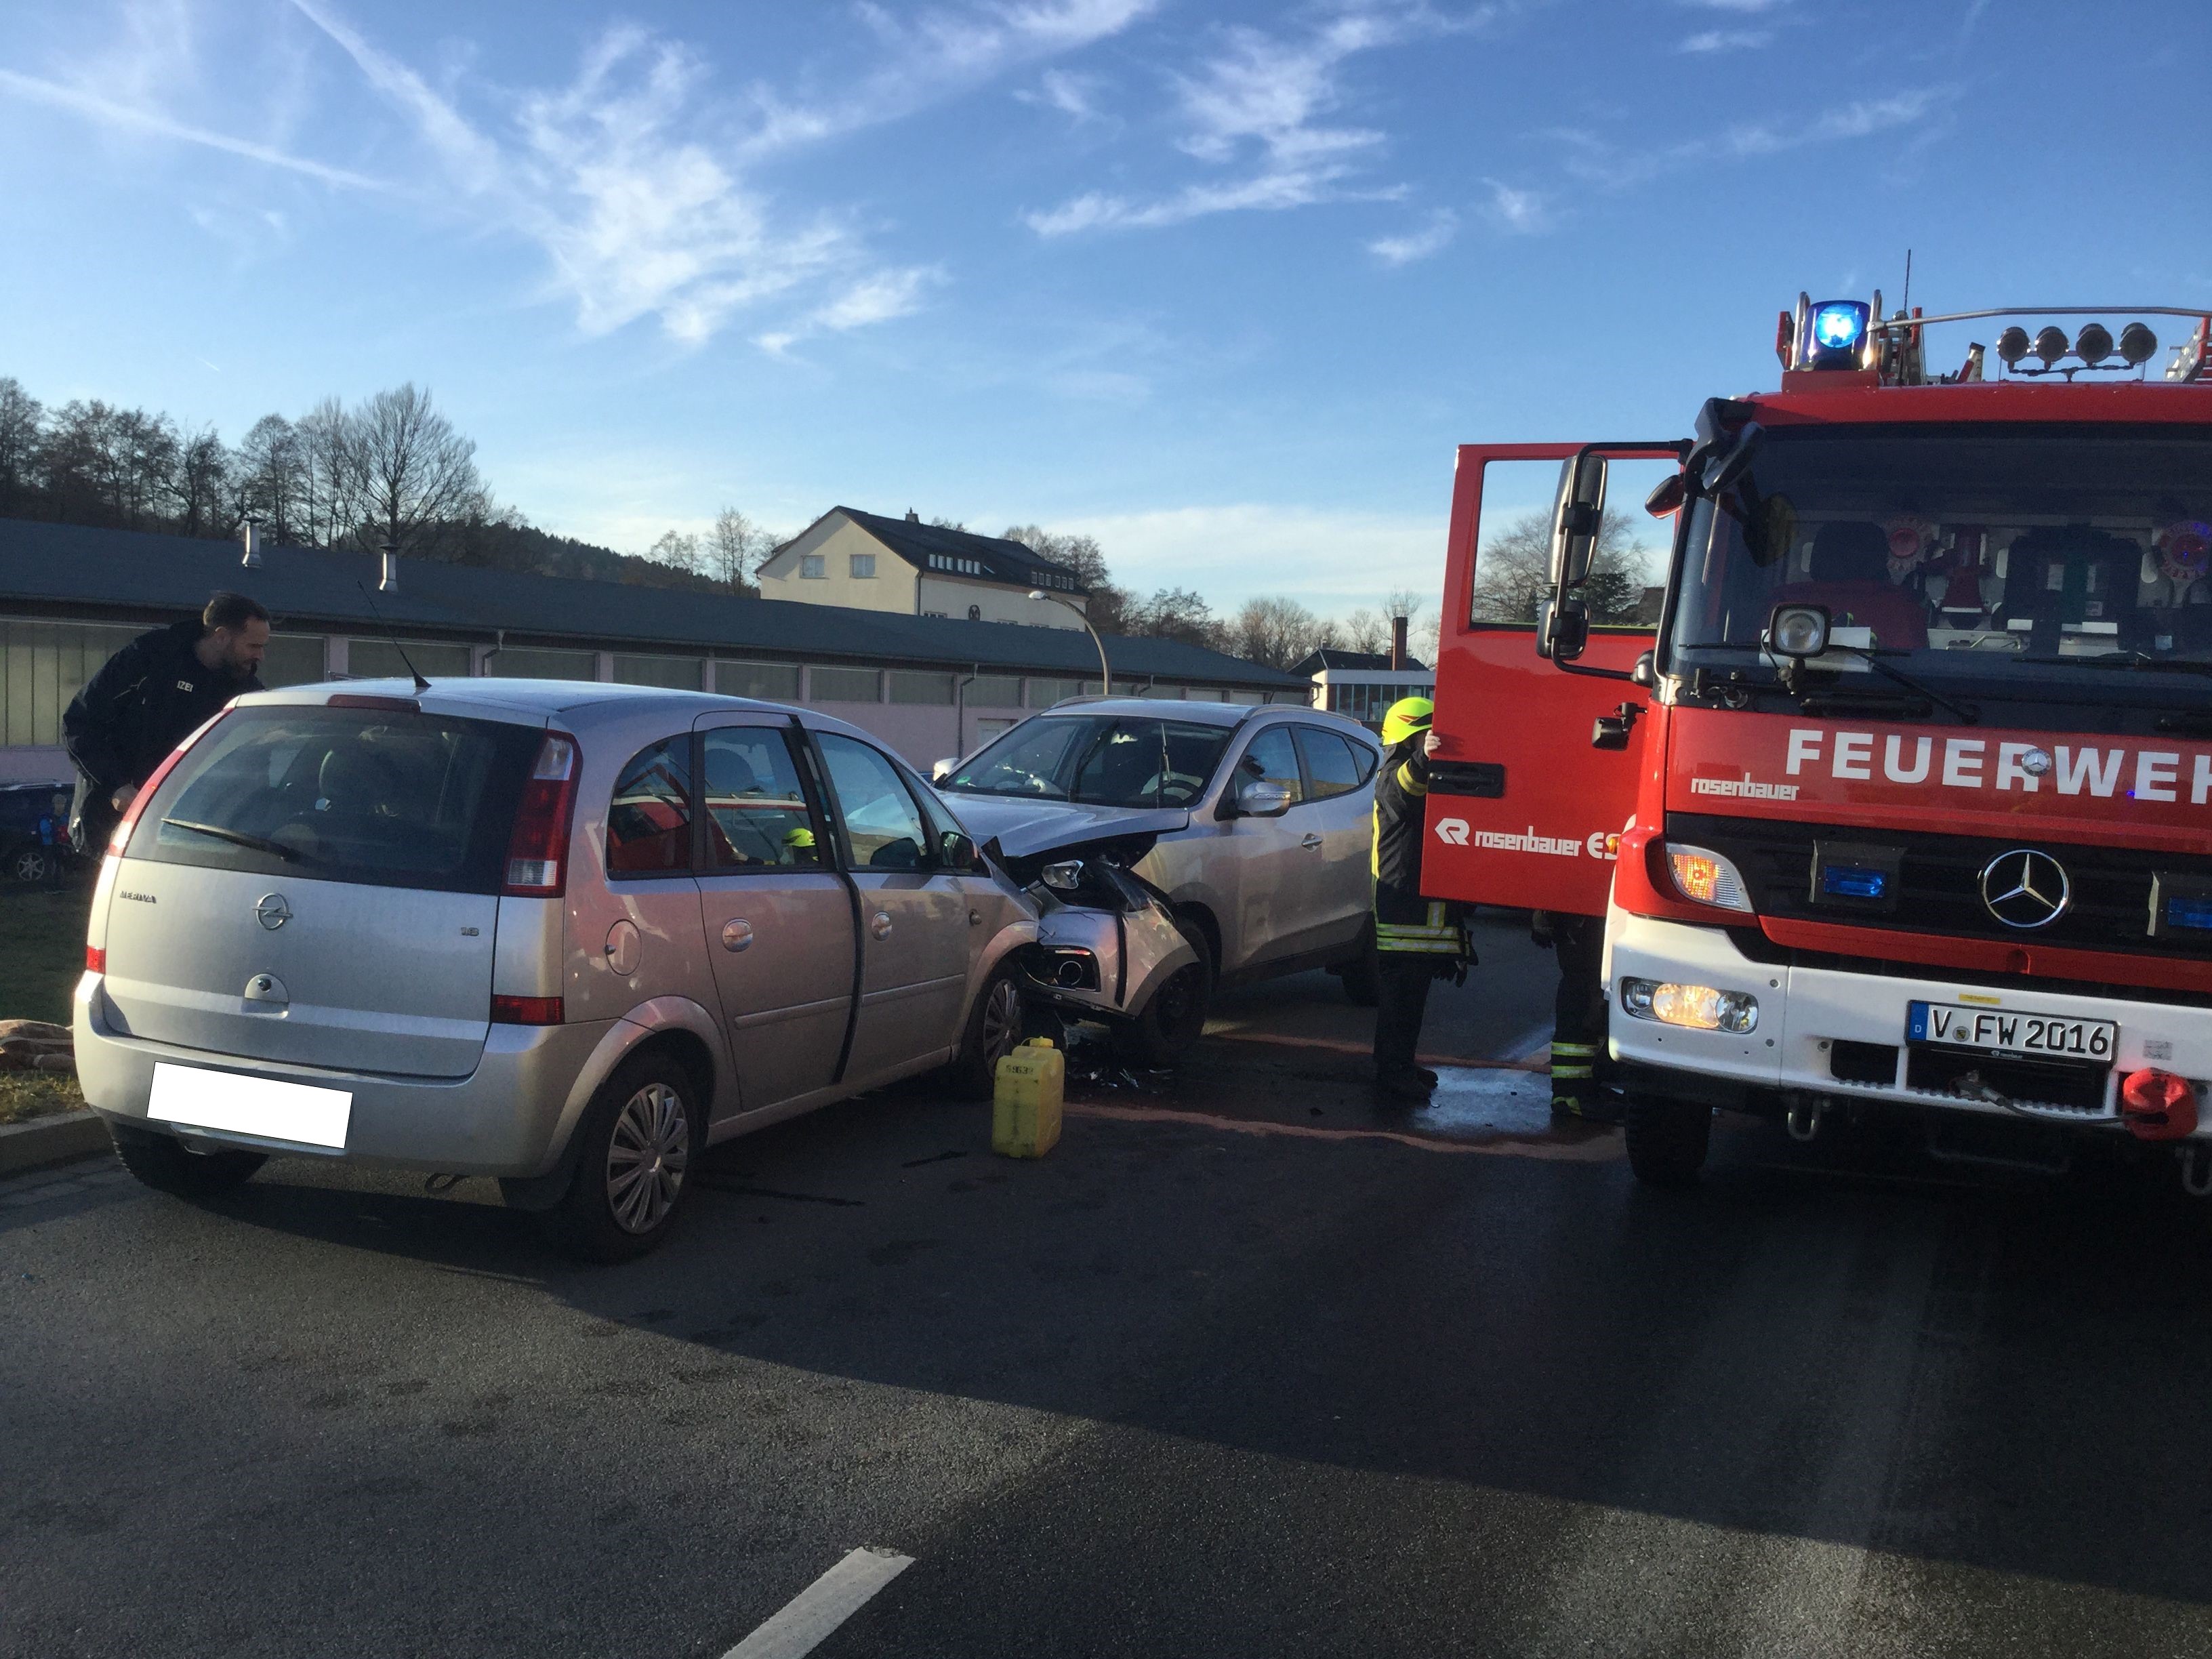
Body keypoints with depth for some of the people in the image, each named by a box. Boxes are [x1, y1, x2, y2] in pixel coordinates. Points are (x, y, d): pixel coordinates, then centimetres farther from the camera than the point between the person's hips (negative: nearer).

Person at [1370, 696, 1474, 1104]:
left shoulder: (1436, 777, 21)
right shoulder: (1392, 778, -11)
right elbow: (1402, 792, -36)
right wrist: (1422, 760, -56)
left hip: (1429, 908, 9)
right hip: (1401, 906, -9)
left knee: (1413, 992, 14)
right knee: (1400, 991, -9)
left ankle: (1402, 1065, 23)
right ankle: (1392, 1074, -7)